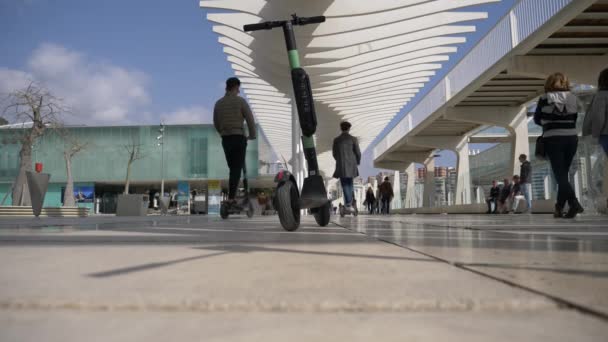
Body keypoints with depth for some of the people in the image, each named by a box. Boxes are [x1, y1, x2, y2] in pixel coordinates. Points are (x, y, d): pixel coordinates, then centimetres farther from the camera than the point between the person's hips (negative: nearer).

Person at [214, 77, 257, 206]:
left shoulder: (218, 103, 7)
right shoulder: (241, 101, -7)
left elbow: (216, 124, 14)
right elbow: (250, 120, -8)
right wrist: (252, 135, 8)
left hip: (225, 140, 5)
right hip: (239, 139, -4)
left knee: (233, 168, 18)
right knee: (237, 169, -2)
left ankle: (232, 194, 20)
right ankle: (231, 197, -9)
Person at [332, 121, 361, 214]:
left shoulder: (336, 140, 1)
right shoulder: (353, 139, -4)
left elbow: (334, 153, 8)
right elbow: (358, 153, -4)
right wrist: (358, 162, 16)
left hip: (341, 165, 0)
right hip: (351, 165, 0)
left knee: (345, 185, 1)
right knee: (349, 183, 15)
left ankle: (348, 205, -12)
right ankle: (348, 203, 10)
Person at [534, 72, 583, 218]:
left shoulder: (544, 99, -2)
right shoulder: (573, 98, 5)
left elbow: (537, 120, 8)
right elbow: (575, 119, 11)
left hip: (553, 139, -3)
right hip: (571, 138, 4)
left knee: (560, 175, -4)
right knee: (563, 173, 13)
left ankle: (574, 203, -23)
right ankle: (559, 207, 16)